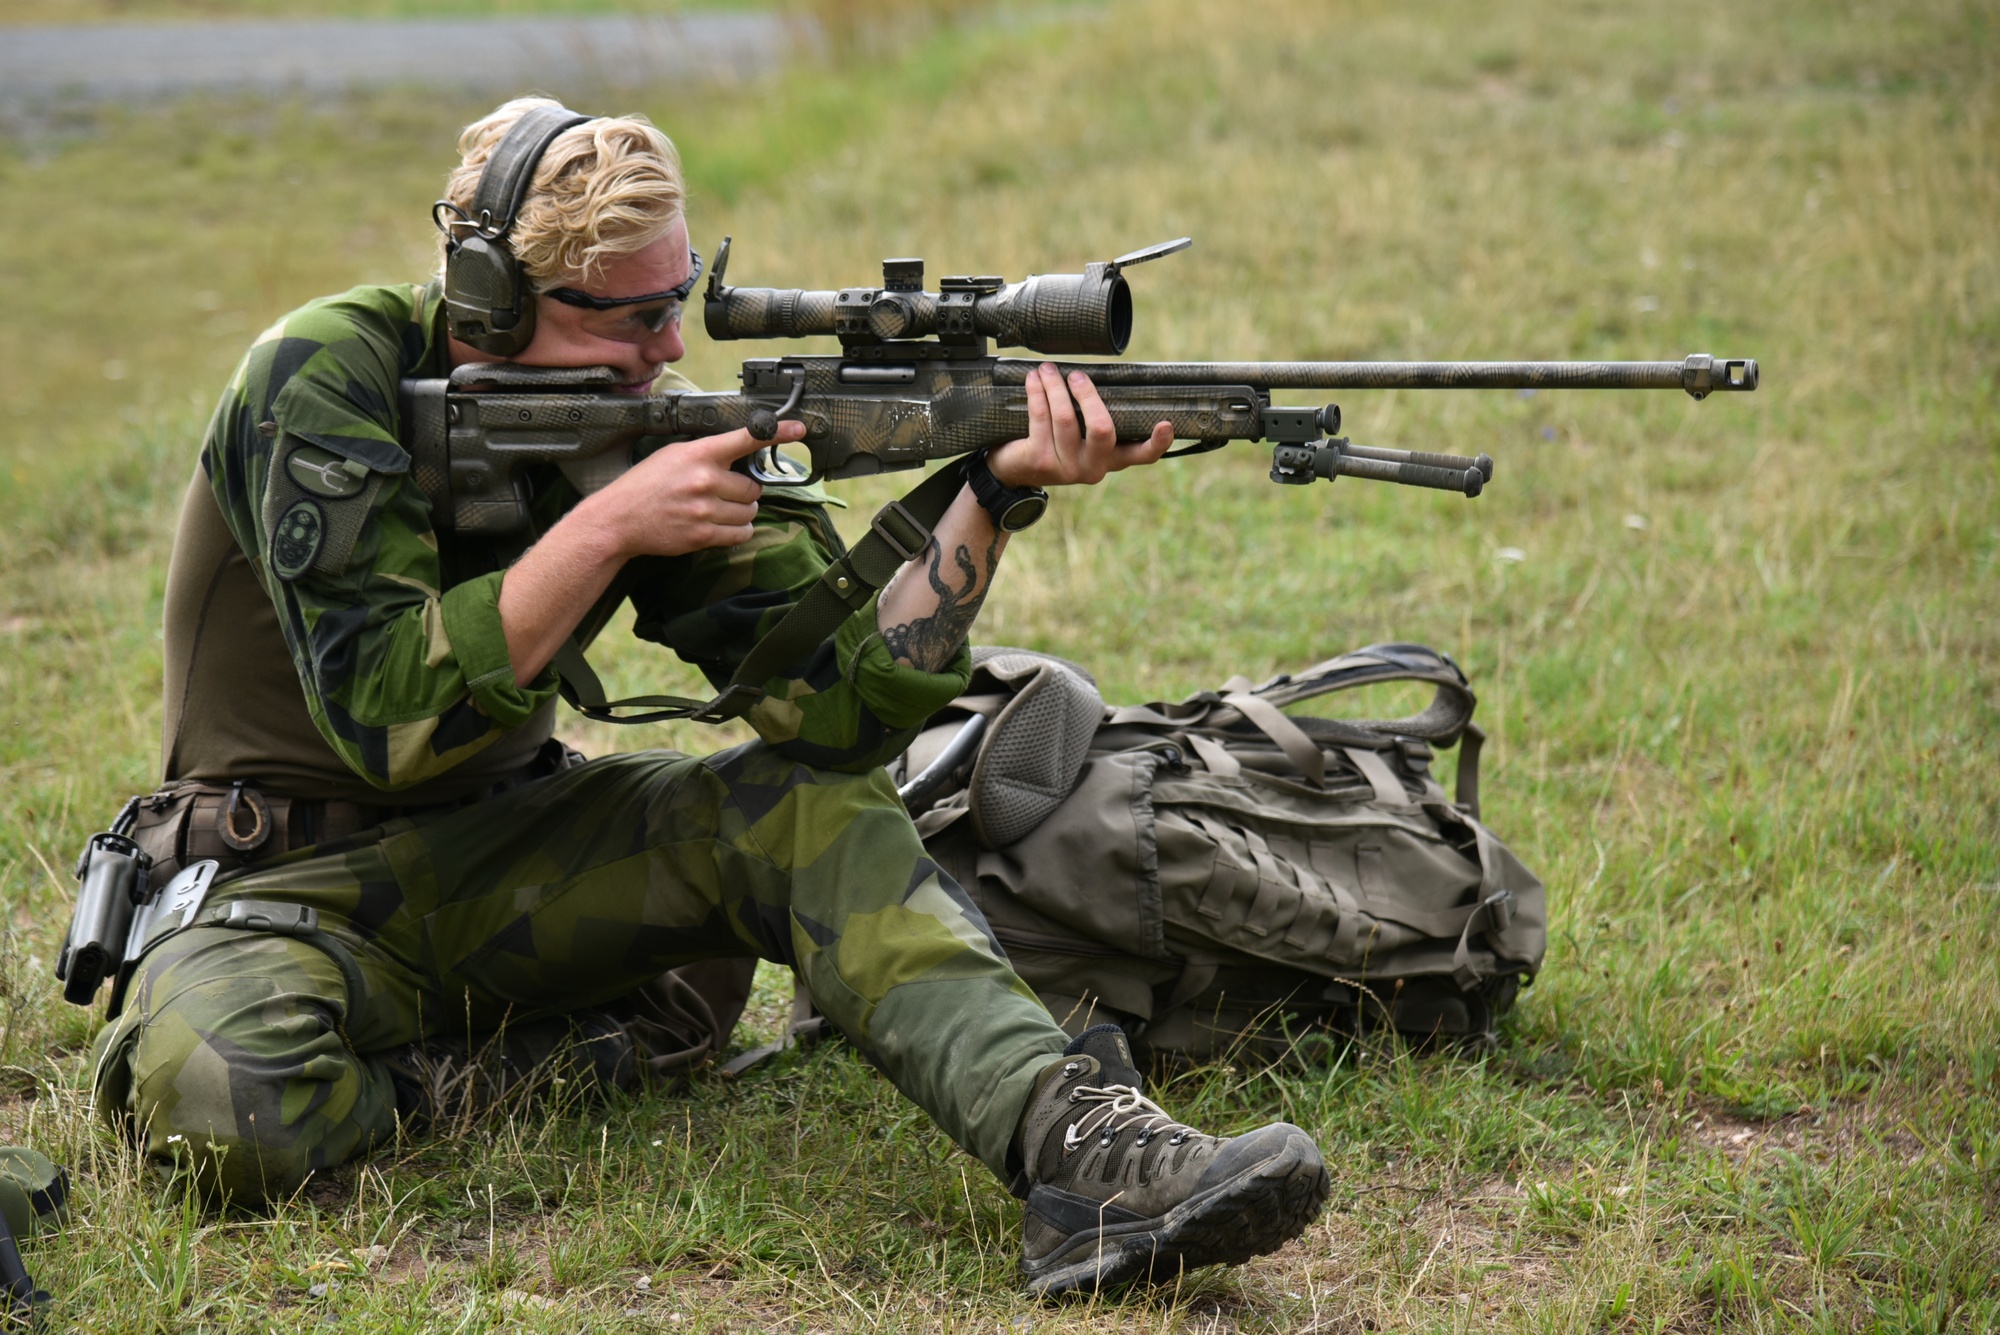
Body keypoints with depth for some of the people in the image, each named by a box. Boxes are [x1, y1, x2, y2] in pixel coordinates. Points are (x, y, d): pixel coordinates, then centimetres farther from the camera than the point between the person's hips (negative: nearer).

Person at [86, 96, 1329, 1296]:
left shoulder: (651, 425, -6)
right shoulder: (329, 378, -19)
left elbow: (839, 707, -16)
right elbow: (384, 718, -28)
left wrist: (996, 491, -28)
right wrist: (607, 527, -30)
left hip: (510, 843, 4)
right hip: (299, 877, -4)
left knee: (812, 805, -19)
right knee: (220, 1111, -37)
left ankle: (1076, 1135, -34)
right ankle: (417, 1075, -5)